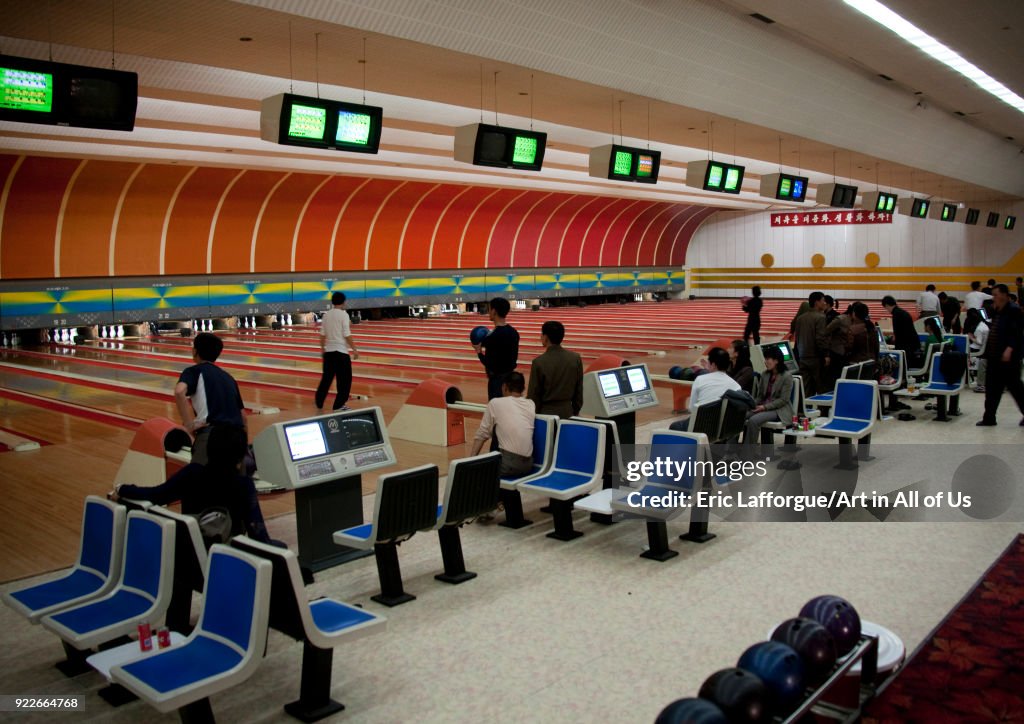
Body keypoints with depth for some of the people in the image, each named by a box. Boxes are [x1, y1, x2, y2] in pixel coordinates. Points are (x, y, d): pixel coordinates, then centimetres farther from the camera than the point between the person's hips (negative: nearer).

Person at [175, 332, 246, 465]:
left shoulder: (193, 371, 9)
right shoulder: (229, 378, 25)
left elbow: (179, 392, -15)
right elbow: (243, 416, 24)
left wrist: (189, 424, -10)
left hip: (211, 433, -5)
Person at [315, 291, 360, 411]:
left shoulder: (326, 315, 5)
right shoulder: (343, 314, -11)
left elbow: (322, 334, 9)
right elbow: (347, 335, -14)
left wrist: (322, 348, 22)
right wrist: (354, 349, -7)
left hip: (329, 351, 6)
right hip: (341, 351, -6)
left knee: (326, 378, 14)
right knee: (344, 380, 6)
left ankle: (319, 405, 18)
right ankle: (339, 405, 7)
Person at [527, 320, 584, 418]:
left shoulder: (539, 362, -12)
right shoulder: (575, 358, -1)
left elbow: (534, 394, -7)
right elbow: (579, 390, 5)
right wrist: (575, 412, 15)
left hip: (546, 412, -4)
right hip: (567, 412, 4)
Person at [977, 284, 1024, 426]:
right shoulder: (998, 312, 14)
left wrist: (1009, 349, -26)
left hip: (1008, 357, -9)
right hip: (995, 357, 9)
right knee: (992, 388, 8)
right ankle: (989, 418, 12)